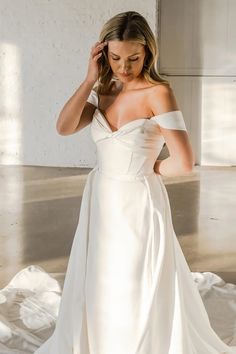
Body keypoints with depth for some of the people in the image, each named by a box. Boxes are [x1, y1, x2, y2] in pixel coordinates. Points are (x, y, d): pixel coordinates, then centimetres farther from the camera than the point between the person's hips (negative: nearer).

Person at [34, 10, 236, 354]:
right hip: (101, 203, 6)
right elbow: (64, 127, -10)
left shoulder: (158, 93, -16)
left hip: (138, 205, -6)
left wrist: (151, 168, -4)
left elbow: (184, 163, -21)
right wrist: (90, 79, -12)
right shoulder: (103, 91, 4)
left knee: (140, 296, 6)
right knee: (98, 290, 18)